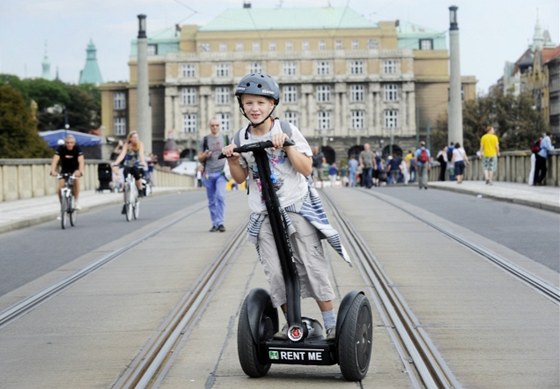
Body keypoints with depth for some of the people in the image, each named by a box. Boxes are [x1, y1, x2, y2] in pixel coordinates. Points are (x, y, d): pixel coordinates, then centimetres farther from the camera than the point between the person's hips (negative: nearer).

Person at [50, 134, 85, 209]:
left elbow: (81, 160, -37)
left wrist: (80, 171, -55)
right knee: (60, 188, -16)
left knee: (76, 179, -31)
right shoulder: (60, 148, -22)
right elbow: (55, 159, -35)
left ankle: (76, 201, -16)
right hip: (64, 170, 1)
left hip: (75, 169, -1)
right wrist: (52, 171, -52)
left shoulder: (77, 148, -24)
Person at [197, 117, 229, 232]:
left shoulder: (225, 138, 7)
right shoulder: (205, 140, 8)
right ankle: (214, 223, 12)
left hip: (221, 172, -1)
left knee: (220, 196, -17)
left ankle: (220, 222, -13)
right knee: (211, 200, 5)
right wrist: (205, 155, -11)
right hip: (209, 174, 1)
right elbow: (200, 158, 10)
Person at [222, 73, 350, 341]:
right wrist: (231, 159, -8)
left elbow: (307, 169, -9)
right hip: (264, 215, 3)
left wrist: (287, 145, -20)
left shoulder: (287, 130, -5)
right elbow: (240, 178, 10)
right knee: (275, 273, -1)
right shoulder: (241, 137, 3)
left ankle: (331, 325, 4)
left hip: (296, 208, -3)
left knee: (313, 266, -3)